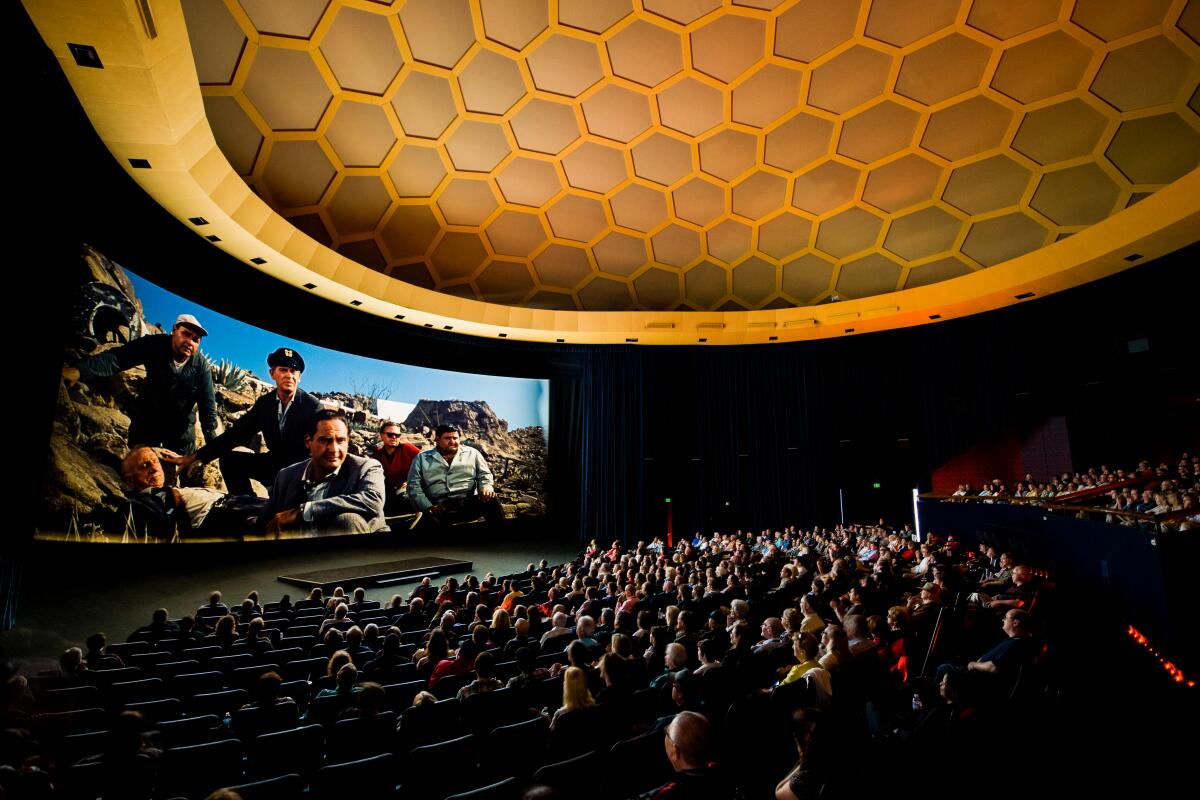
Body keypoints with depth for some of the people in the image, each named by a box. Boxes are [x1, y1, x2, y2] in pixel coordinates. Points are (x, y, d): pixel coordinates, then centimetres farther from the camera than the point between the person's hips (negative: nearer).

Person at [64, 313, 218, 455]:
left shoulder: (201, 366, -18)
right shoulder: (154, 345, -18)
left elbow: (207, 405, -16)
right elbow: (117, 357, -31)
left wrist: (213, 444, -19)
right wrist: (80, 371, -49)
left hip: (181, 427, 0)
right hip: (147, 419, 1)